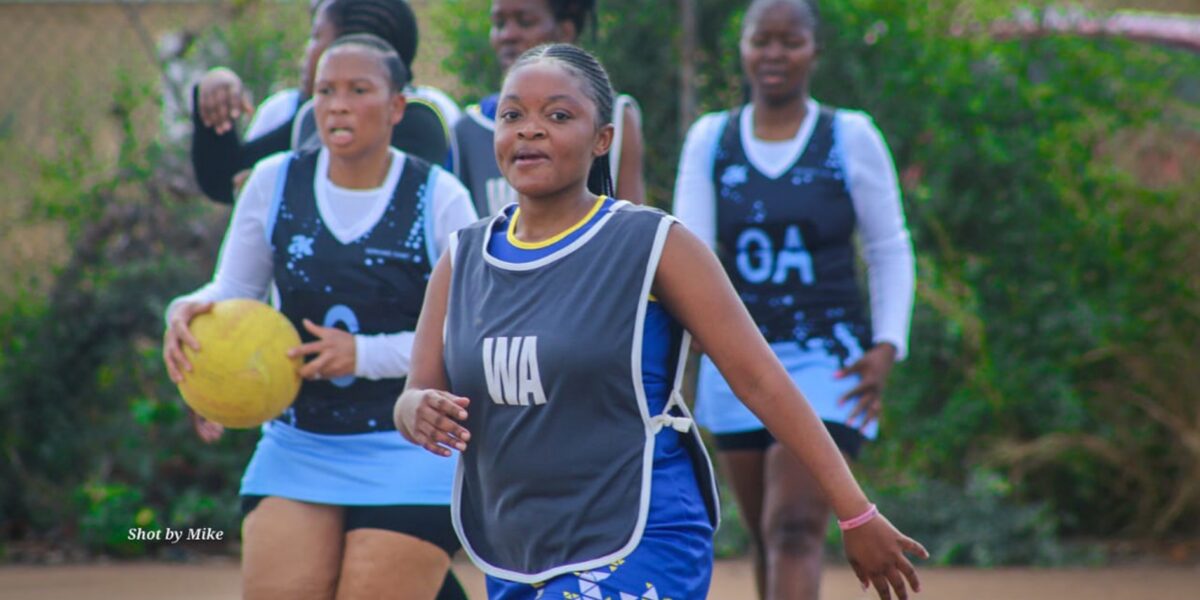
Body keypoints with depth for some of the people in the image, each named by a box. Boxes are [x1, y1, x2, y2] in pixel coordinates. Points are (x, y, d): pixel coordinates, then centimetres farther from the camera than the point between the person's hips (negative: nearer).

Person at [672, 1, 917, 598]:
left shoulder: (850, 137, -1)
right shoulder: (710, 140, 5)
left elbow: (889, 251, 4)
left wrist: (886, 346, -8)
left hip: (825, 363, -3)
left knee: (795, 528, -17)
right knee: (766, 538, 11)